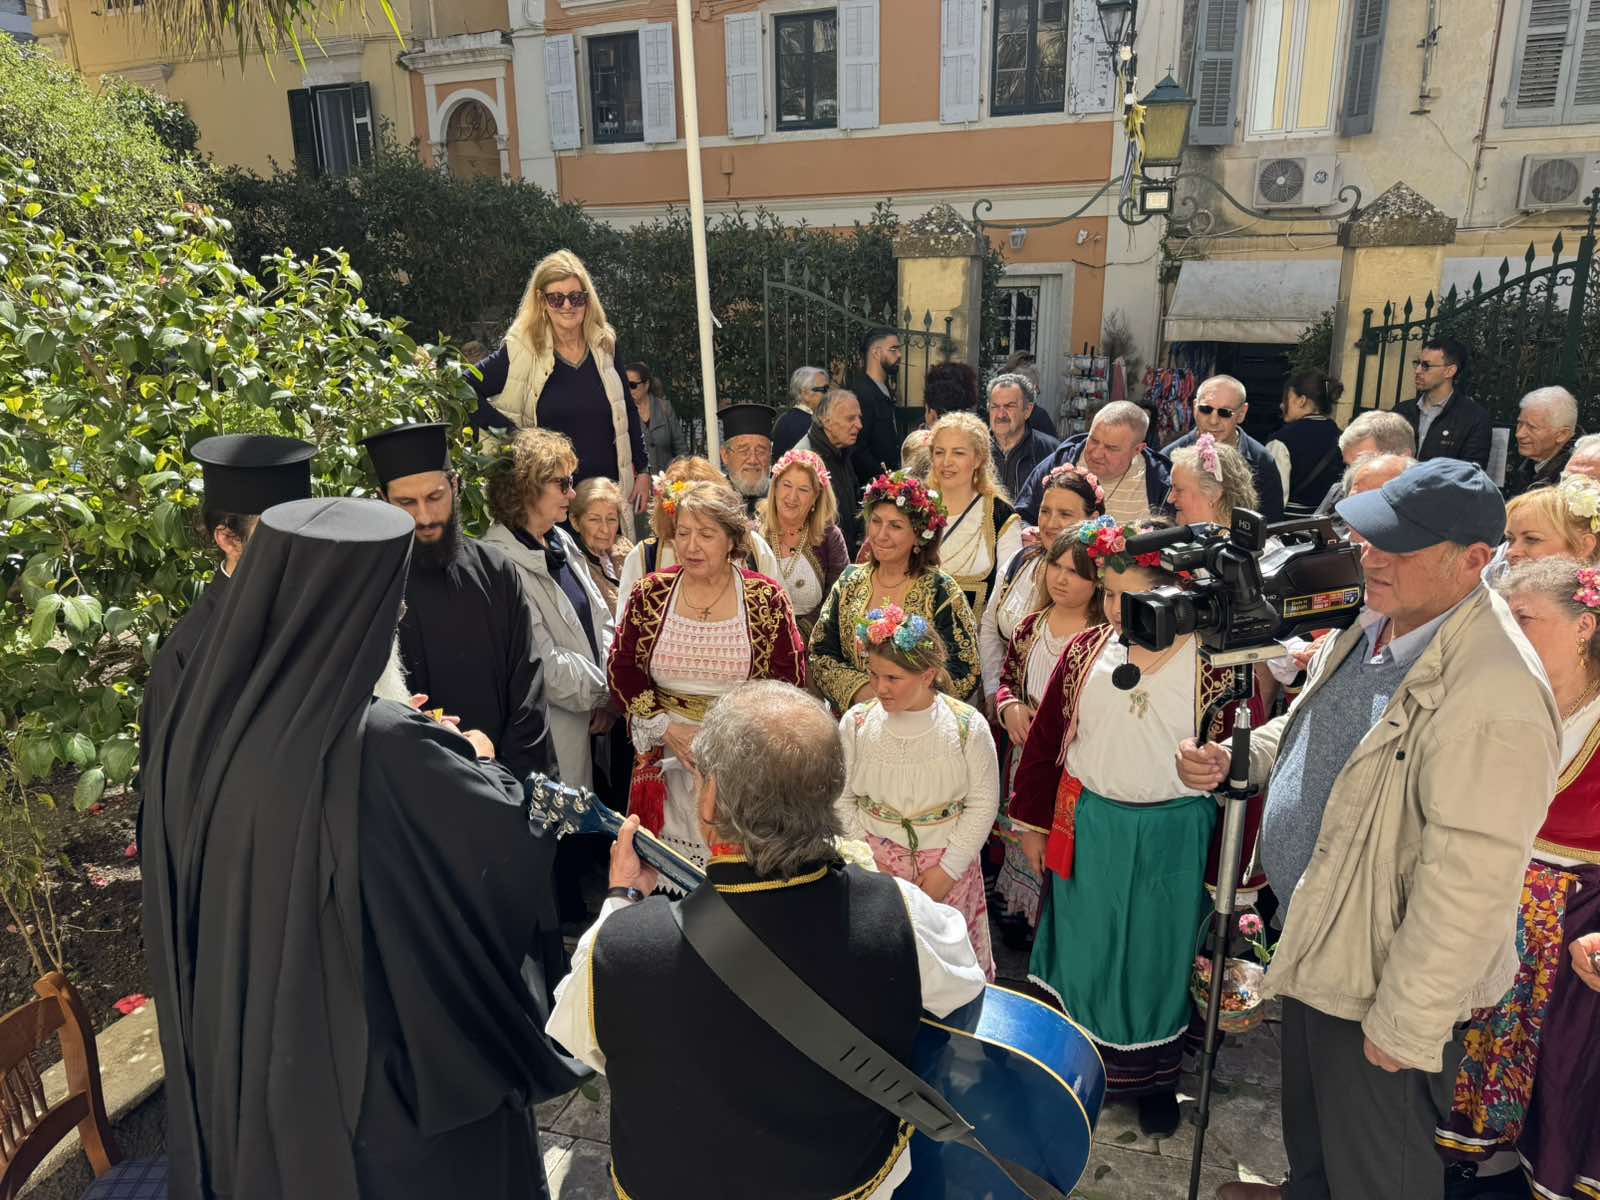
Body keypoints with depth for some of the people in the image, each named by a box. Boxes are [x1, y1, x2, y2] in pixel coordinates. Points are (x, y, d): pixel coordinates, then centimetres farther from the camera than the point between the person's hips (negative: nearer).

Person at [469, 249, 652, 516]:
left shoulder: (605, 345, 6)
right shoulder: (522, 351, -4)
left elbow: (628, 411, 14)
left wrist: (643, 470, 10)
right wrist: (512, 431, -10)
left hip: (611, 489, 3)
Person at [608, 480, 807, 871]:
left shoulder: (766, 600, -4)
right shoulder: (650, 594, 2)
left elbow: (790, 678, -3)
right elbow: (621, 670, 4)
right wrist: (666, 727, -9)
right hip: (666, 757, 2)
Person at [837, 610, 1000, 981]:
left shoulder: (968, 726, -11)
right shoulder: (856, 723, -7)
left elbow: (983, 804, -6)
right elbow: (842, 800, 0)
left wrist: (948, 869, -8)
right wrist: (865, 859, -5)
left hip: (946, 863, -1)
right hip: (874, 862, 1)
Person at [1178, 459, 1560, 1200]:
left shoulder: (1496, 692, -31)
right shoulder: (1378, 625, -3)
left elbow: (1470, 880, -30)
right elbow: (1314, 732, 13)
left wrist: (1407, 1024, -22)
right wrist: (1229, 758, -6)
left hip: (1382, 975, -8)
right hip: (1315, 936, 8)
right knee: (1308, 1110, 31)